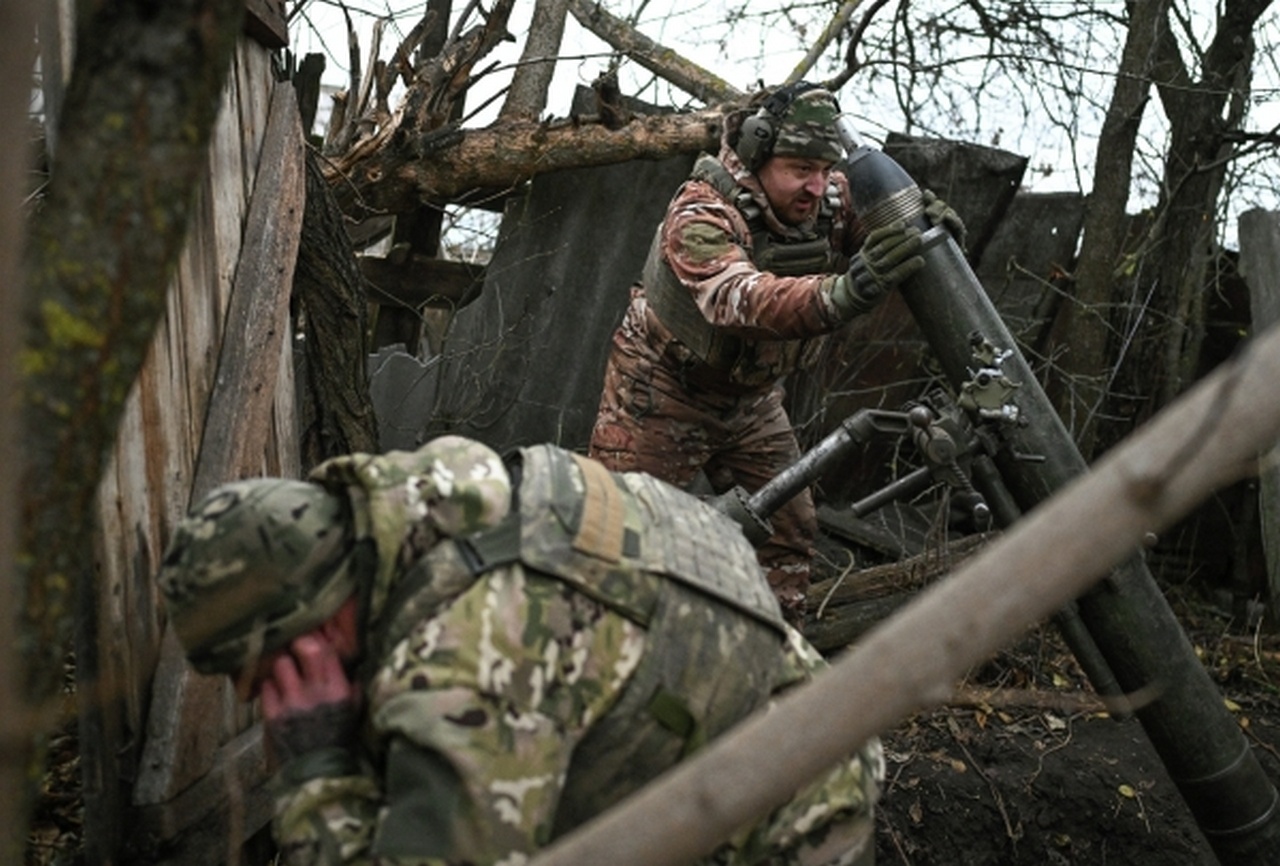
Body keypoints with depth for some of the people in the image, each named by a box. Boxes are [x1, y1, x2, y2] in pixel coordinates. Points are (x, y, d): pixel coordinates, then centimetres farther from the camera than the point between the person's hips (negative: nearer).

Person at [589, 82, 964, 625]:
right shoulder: (702, 213, -31)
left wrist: (927, 223, -31)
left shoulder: (831, 201, -13)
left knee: (787, 530, 7)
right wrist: (843, 293, -66)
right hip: (661, 390, -6)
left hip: (751, 397, 6)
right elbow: (740, 300, -48)